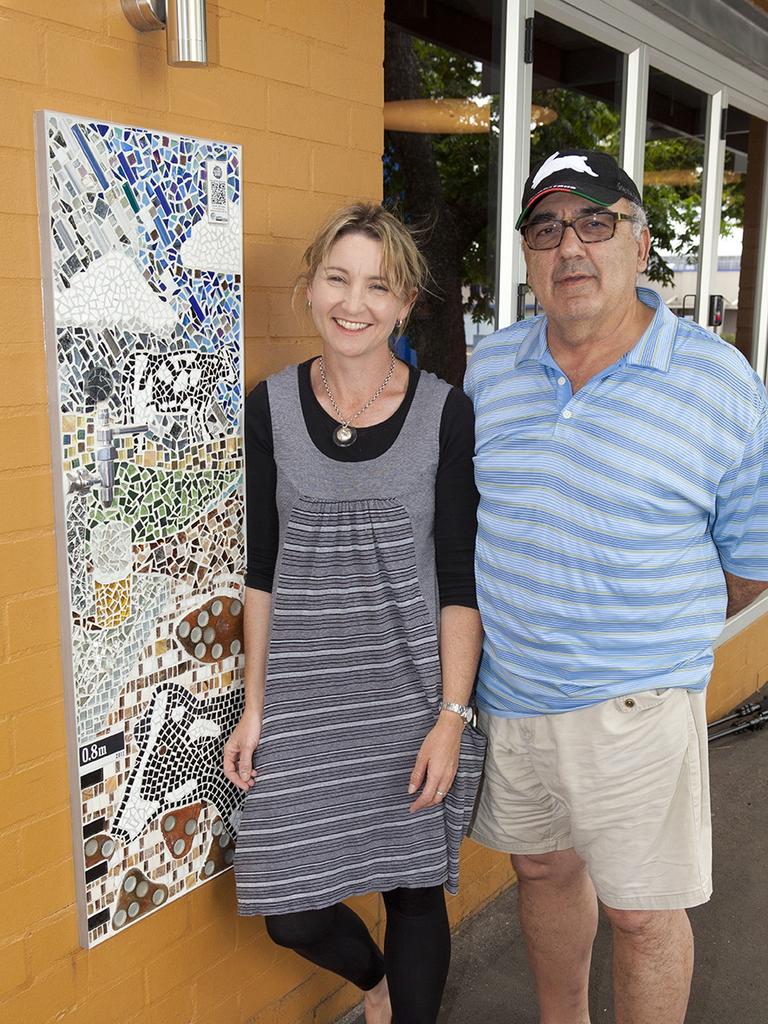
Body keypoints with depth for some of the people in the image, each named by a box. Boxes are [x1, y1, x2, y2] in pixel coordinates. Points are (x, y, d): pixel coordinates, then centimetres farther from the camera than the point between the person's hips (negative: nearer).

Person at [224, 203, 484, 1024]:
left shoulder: (445, 412, -6)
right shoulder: (271, 407, 0)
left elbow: (459, 577, -5)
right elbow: (263, 567, 4)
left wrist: (451, 717, -9)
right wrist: (254, 706, 4)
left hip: (415, 691, -1)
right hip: (305, 695, 2)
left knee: (414, 887, 11)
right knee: (289, 912, 7)